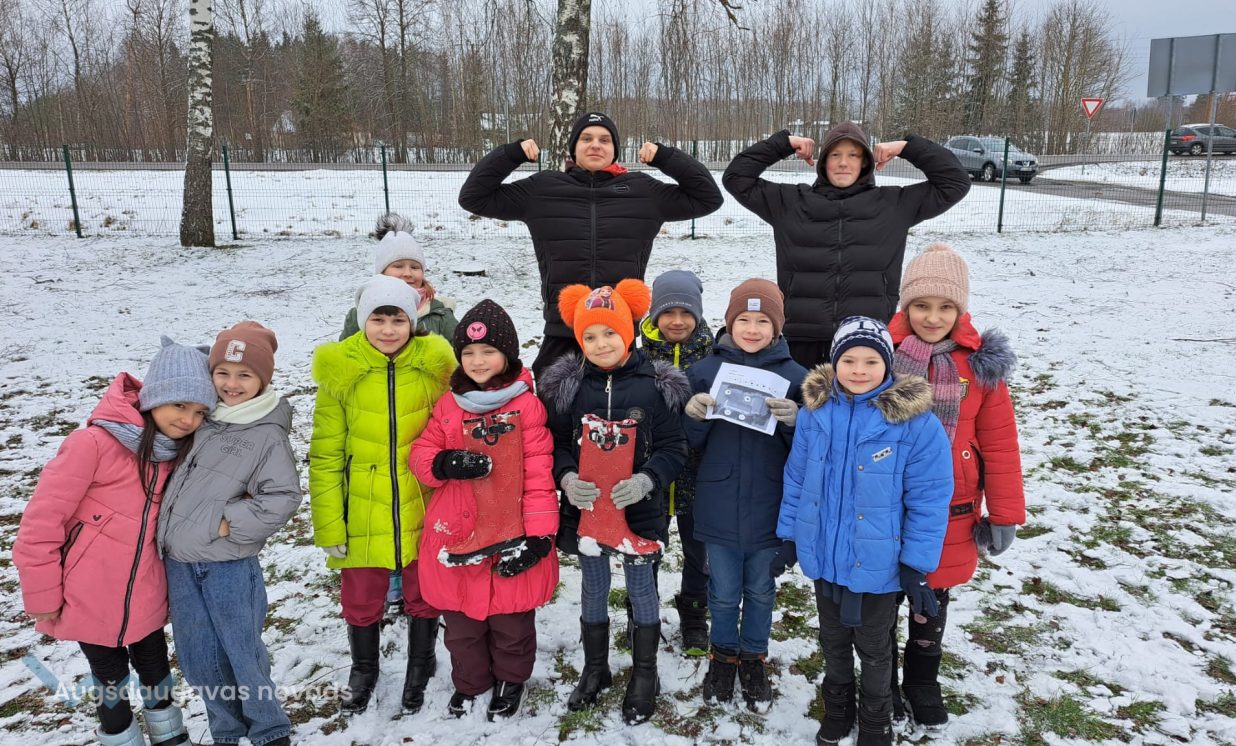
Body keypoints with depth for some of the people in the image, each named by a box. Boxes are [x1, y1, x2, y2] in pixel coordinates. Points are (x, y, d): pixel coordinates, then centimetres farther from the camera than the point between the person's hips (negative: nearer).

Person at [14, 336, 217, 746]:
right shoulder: (96, 442, -22)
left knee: (156, 674, 19)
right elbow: (42, 520, -17)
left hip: (146, 599, 5)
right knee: (112, 682, 14)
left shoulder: (180, 451, -3)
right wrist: (42, 596, -11)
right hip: (90, 601, -4)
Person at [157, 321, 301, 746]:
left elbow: (284, 497, -15)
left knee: (243, 654, 4)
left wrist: (230, 522, -17)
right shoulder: (204, 420, 9)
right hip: (179, 561, 6)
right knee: (199, 659, 14)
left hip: (229, 565, -6)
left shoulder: (269, 435, -9)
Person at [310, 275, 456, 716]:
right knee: (360, 601, 13)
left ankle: (419, 670, 42)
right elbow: (325, 455, -3)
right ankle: (363, 672, 42)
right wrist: (329, 525, -6)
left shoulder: (434, 365, -7)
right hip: (363, 514, 0)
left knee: (422, 596, 16)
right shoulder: (339, 370, -7)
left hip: (423, 512, 0)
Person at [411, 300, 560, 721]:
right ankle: (469, 681, 42)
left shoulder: (526, 405, -8)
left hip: (511, 536, -3)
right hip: (456, 536, 4)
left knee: (512, 619, 14)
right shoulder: (448, 406, 4)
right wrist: (446, 464, -17)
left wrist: (539, 532, -13)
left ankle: (511, 679, 41)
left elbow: (539, 472, -9)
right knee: (461, 620, 18)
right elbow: (421, 455, 6)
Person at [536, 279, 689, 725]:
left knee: (641, 588, 12)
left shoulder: (657, 386, -9)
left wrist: (646, 480, -22)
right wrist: (566, 478, -17)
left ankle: (644, 676, 30)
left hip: (639, 508, -2)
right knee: (593, 588, 17)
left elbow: (673, 449, -6)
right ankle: (595, 669, 36)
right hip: (585, 507, 2)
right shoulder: (565, 386, -4)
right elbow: (554, 445, 1)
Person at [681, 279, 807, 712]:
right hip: (719, 507, 0)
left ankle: (753, 660, 37)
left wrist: (793, 421, -23)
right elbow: (693, 443, 3)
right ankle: (723, 657, 38)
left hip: (768, 509, 0)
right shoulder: (706, 371, -2)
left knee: (760, 592, 17)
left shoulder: (794, 376, -5)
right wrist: (695, 416, -18)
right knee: (723, 594, 15)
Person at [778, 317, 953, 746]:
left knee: (872, 648, 19)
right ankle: (837, 708, 48)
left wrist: (916, 564, -13)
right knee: (833, 640, 24)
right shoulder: (815, 411, -7)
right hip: (823, 557, 3)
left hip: (877, 562, -3)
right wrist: (788, 535, 5)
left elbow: (929, 500, -14)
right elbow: (796, 480, 3)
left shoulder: (916, 422, -18)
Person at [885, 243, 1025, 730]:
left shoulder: (980, 363, -7)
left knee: (934, 599, 18)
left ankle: (922, 682, 40)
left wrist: (1004, 516, -4)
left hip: (949, 515, 1)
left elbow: (999, 444, -4)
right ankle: (881, 682, 37)